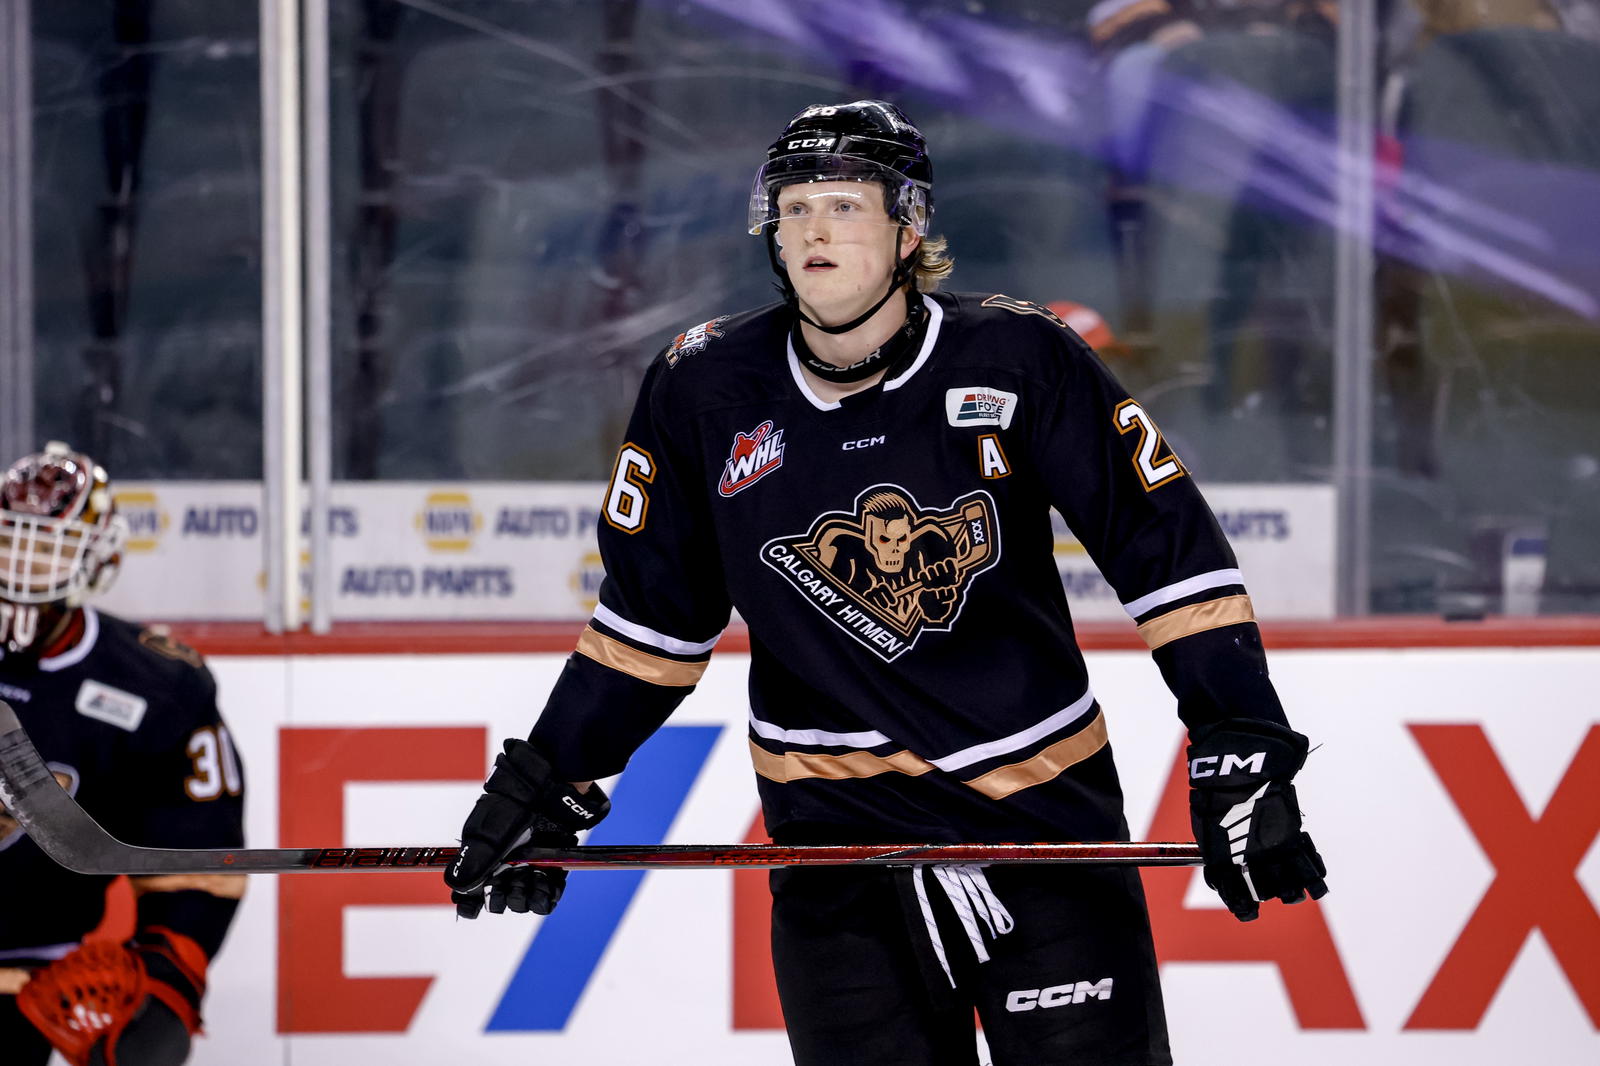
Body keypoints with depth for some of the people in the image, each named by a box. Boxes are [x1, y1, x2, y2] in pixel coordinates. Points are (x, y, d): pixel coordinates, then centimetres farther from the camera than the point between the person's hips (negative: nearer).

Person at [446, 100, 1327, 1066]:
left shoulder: (1018, 359, -9)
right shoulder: (705, 390, -1)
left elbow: (1166, 545, -7)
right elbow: (653, 614, 12)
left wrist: (1239, 754, -14)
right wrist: (550, 779, 11)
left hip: (1044, 806, -2)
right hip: (833, 830, 2)